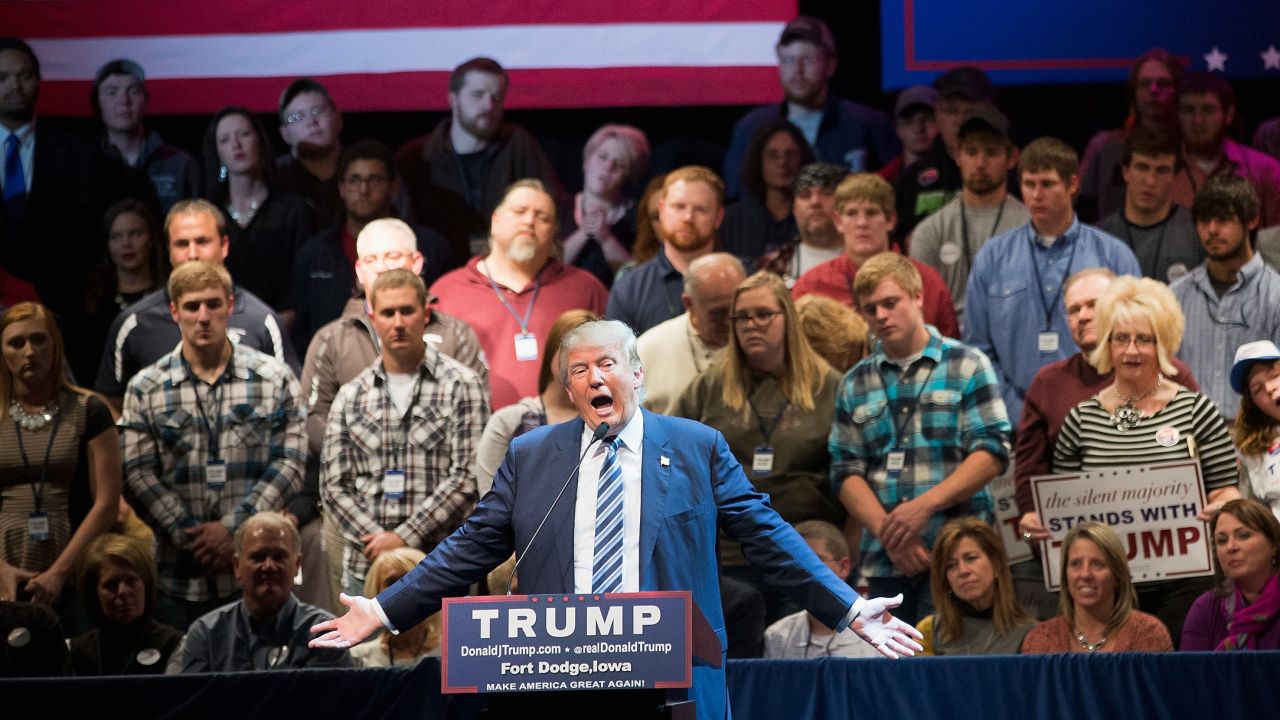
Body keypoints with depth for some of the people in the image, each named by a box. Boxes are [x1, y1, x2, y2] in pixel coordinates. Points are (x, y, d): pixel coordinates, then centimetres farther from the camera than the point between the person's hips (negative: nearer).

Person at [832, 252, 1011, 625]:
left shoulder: (967, 366, 6)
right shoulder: (855, 383, 16)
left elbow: (992, 452, -3)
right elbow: (846, 472, 8)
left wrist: (925, 504, -15)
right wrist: (888, 532, -9)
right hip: (883, 560, 3)